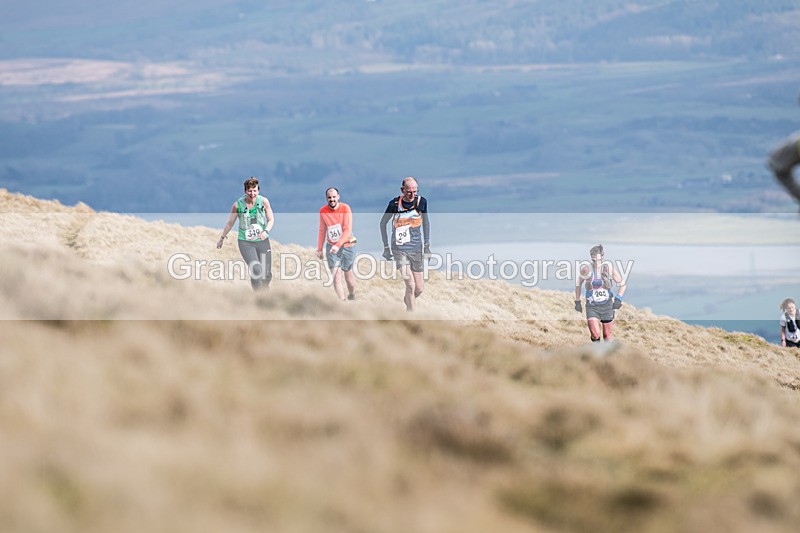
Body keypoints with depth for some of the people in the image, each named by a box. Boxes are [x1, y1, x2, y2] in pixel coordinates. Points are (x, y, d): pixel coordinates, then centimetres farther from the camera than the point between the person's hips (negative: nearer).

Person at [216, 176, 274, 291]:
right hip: (245, 242, -2)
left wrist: (266, 231, -17)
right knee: (256, 269, -23)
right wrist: (222, 238, 18)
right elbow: (230, 223, 7)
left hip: (262, 241, 2)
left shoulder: (263, 201, -5)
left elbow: (271, 219, 3)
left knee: (267, 275, 3)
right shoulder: (238, 205, -7)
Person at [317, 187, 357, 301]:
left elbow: (348, 229, -17)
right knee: (336, 276, -9)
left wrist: (338, 245, -27)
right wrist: (319, 249, 12)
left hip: (346, 246, -2)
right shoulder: (323, 211, -1)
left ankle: (352, 295, 34)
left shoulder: (345, 208, -12)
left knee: (348, 274, 9)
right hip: (331, 247, 2)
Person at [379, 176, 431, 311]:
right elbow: (383, 223, 5)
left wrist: (427, 246, 10)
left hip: (417, 249, 3)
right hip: (399, 249, -3)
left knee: (419, 289, 3)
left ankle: (407, 300, 37)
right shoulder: (395, 203, -9)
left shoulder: (421, 202, -4)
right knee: (410, 285, -16)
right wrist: (386, 247, 4)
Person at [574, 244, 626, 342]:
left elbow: (622, 284, 5)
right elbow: (578, 284, 11)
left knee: (607, 336, 8)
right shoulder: (587, 269, -7)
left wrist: (618, 299, -7)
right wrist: (577, 301, 11)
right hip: (592, 307, -1)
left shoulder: (609, 269, -6)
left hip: (607, 306, 1)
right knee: (595, 335, -17)